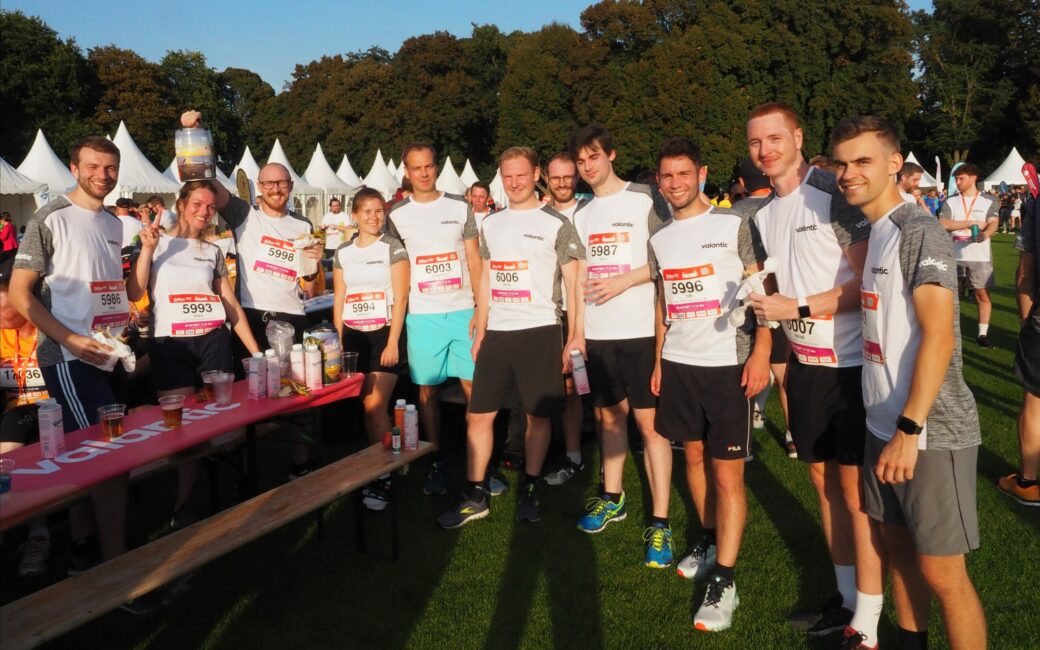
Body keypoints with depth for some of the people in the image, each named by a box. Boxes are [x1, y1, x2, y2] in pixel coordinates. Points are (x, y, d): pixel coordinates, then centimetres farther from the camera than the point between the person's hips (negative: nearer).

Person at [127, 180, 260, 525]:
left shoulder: (213, 251, 13)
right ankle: (180, 509, 10)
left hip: (213, 341, 3)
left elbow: (231, 304, 13)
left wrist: (256, 351, 9)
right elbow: (135, 294, -6)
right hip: (168, 345, -3)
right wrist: (148, 248, -13)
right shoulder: (157, 242, 4)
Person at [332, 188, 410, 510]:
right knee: (367, 405, 3)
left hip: (384, 333, -4)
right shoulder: (342, 252, 12)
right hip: (353, 335, 4)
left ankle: (382, 479, -2)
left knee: (375, 405, -11)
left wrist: (393, 342, -12)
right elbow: (339, 299, 13)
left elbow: (400, 298, -6)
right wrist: (339, 341, 6)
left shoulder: (393, 248, -1)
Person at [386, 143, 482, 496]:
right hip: (422, 317, 0)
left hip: (463, 312, 0)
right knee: (427, 390, 4)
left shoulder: (460, 207, 6)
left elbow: (474, 260, 5)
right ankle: (436, 465, 16)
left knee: (474, 387, -1)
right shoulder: (396, 215, 6)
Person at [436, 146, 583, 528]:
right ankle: (476, 496, 13)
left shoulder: (556, 224, -1)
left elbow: (573, 284, -2)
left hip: (540, 331, -4)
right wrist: (479, 333, 13)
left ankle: (529, 490, 20)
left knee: (538, 414, 5)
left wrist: (575, 337, -8)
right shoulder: (491, 224, 13)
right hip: (497, 332, 4)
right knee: (478, 414, 3)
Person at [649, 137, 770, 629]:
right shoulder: (659, 239, 11)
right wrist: (658, 361, 15)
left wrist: (761, 352, -15)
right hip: (678, 364, 5)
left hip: (728, 364, -5)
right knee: (694, 455, 14)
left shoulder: (734, 225, -4)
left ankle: (724, 581, 2)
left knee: (727, 471, -3)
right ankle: (710, 542, 32)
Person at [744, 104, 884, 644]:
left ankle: (867, 623, 11)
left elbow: (869, 281, -16)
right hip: (804, 365, 7)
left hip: (851, 365, -7)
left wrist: (798, 308, -20)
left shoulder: (834, 194, -13)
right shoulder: (762, 216, 11)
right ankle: (846, 597, 29)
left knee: (855, 491, -1)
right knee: (824, 484, 14)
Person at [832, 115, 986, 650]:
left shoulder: (919, 232, -14)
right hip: (883, 425, 8)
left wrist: (909, 430, -23)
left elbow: (938, 337, -21)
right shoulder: (872, 233, 11)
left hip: (930, 434, -8)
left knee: (941, 571, 1)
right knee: (896, 544, 18)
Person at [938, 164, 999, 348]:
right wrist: (972, 223, -12)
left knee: (983, 294, 0)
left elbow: (994, 223, -11)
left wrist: (985, 233, -34)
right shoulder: (950, 202, 6)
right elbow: (943, 224, -8)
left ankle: (983, 334, 8)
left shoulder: (988, 202, 4)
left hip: (980, 256, -1)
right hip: (955, 256, 1)